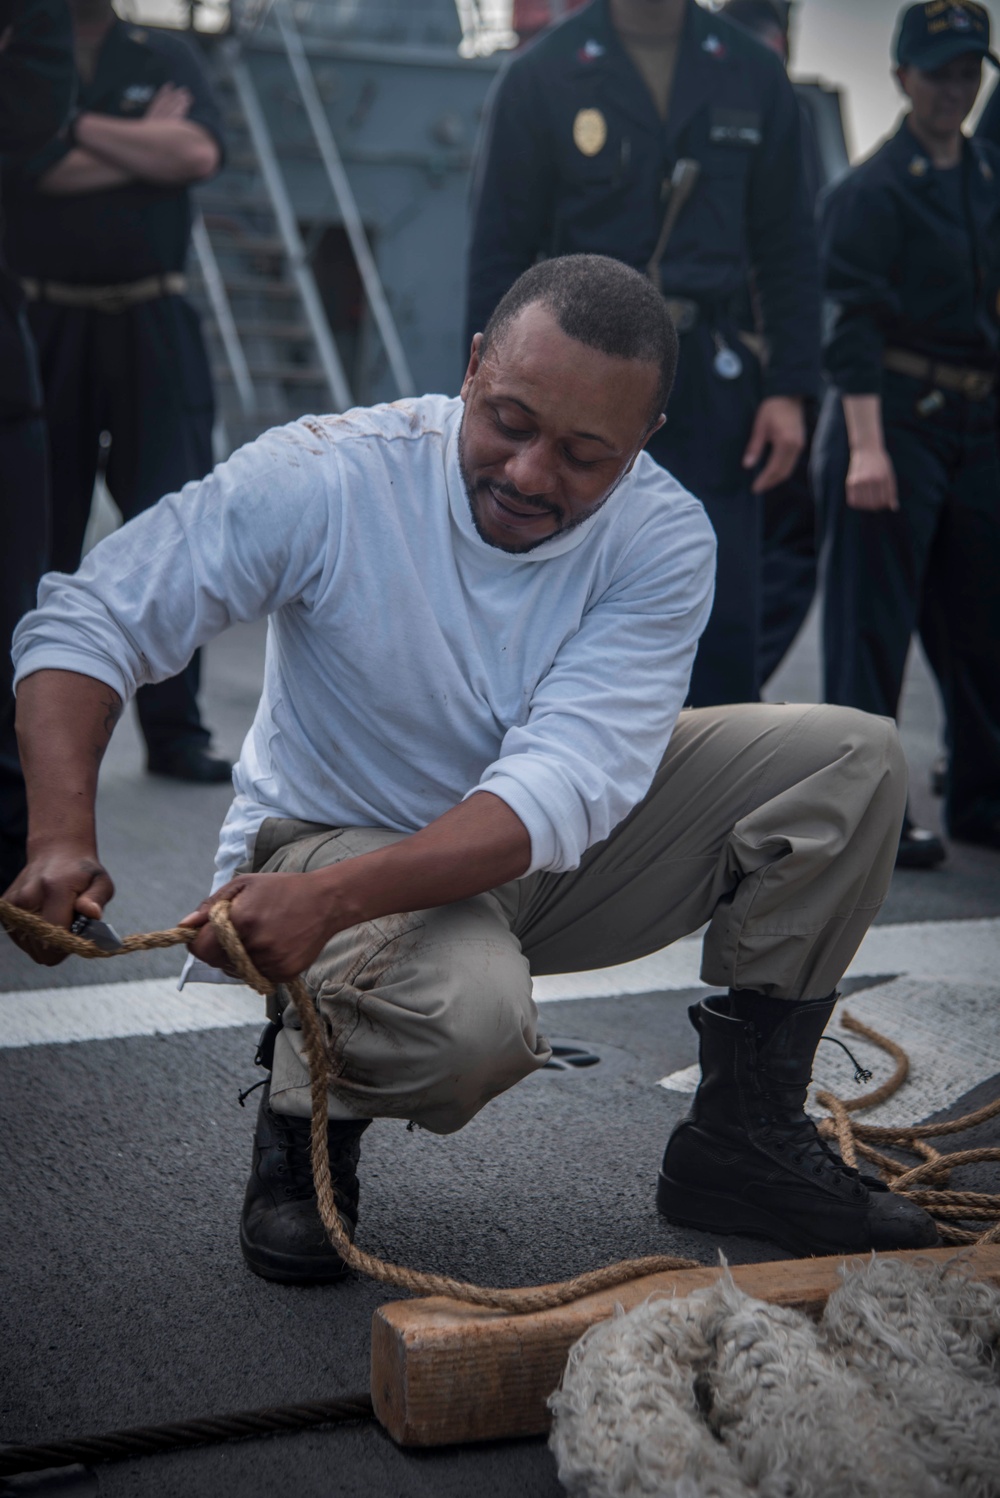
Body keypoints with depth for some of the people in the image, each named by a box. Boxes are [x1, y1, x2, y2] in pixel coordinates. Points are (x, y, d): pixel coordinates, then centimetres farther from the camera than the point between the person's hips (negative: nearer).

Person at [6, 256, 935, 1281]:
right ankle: (308, 1100, -1)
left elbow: (563, 787, -29)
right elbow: (88, 619, -20)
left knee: (852, 757, -10)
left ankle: (742, 1136, 1)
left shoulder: (664, 538, -18)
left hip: (550, 851, 4)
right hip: (335, 838, -4)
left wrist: (333, 897, -44)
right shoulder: (324, 477, -22)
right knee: (469, 1017, -39)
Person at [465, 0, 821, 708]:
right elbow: (499, 254, 1)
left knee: (725, 623, 1)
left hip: (713, 383, 2)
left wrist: (789, 388, 1)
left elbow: (790, 249, 10)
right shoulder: (540, 78, 1)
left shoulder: (753, 77, 8)